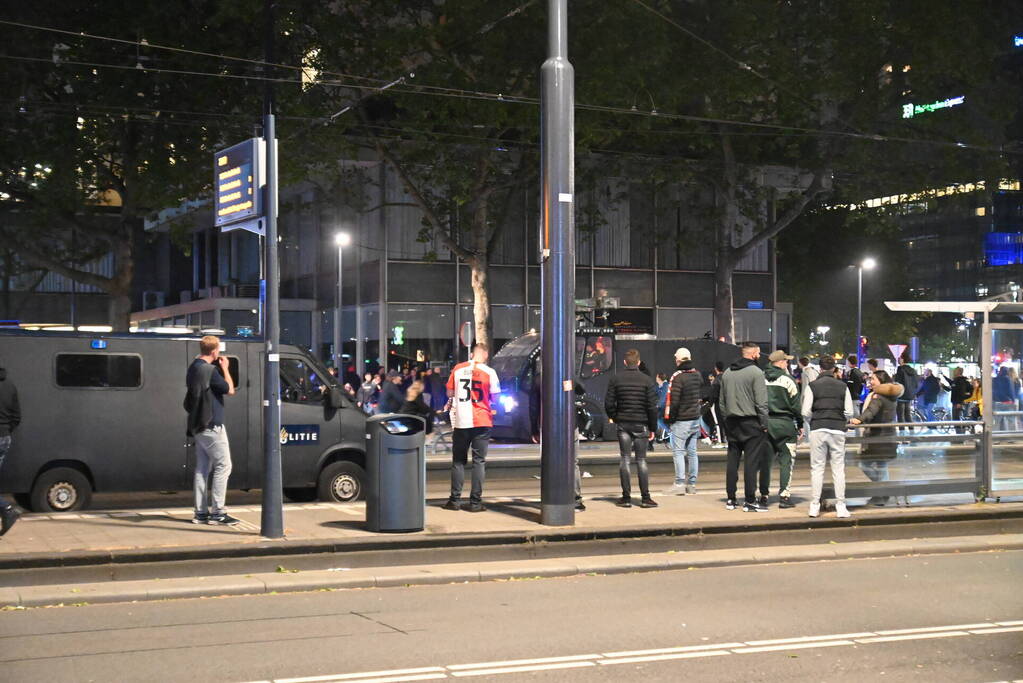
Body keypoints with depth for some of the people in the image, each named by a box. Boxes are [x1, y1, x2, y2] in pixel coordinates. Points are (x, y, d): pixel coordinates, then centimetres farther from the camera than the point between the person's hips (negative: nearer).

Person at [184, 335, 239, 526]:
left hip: (198, 426, 10)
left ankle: (201, 512, 12)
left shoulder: (193, 368, 12)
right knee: (223, 466, -5)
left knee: (202, 469, 10)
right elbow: (230, 390, -11)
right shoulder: (209, 370, -17)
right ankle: (217, 512, -7)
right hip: (211, 426, -10)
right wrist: (225, 368, 1)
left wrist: (220, 368, 14)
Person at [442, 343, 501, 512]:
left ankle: (455, 500, 11)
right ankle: (475, 502, 2)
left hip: (460, 422, 2)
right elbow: (495, 397, 1)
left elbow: (449, 392, 8)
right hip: (482, 421, -2)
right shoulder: (489, 372, -6)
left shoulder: (458, 369, 0)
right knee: (479, 461, 4)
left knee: (458, 460, 11)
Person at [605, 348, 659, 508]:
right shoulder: (647, 380, -4)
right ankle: (645, 498, 3)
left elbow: (609, 404, -2)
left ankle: (626, 497, 3)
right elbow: (652, 407, -5)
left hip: (623, 423, 1)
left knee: (624, 459, 5)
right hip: (640, 424, -1)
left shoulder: (615, 379, -1)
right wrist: (652, 428, 3)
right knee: (641, 460, 5)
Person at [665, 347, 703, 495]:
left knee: (678, 452, -3)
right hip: (695, 419, 7)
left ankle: (680, 484, -7)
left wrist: (669, 419, -7)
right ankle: (692, 484, 14)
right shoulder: (697, 375, 6)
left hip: (681, 421, -7)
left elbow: (673, 401, -18)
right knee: (692, 452, 11)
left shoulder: (678, 377, -16)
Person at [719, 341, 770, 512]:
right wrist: (764, 424, -8)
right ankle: (750, 501, -3)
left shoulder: (727, 372, 11)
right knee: (751, 462, -3)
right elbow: (761, 402, -14)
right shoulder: (756, 372, -10)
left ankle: (730, 499, 14)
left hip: (732, 423, 6)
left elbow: (722, 402, 15)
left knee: (732, 461, 10)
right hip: (751, 422, -6)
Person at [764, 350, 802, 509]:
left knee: (765, 460, 12)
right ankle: (784, 496, -3)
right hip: (784, 423, -4)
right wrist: (800, 425, 4)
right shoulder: (787, 379, -7)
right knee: (787, 460, 1)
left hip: (765, 423, 4)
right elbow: (795, 404, -5)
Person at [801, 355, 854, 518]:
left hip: (817, 430, -1)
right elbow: (849, 412, 2)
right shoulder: (843, 387, 7)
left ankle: (814, 506, 4)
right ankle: (840, 506, 4)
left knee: (817, 468, 5)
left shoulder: (812, 386, 1)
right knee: (838, 468, 6)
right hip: (838, 430, 1)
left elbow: (806, 413, -4)